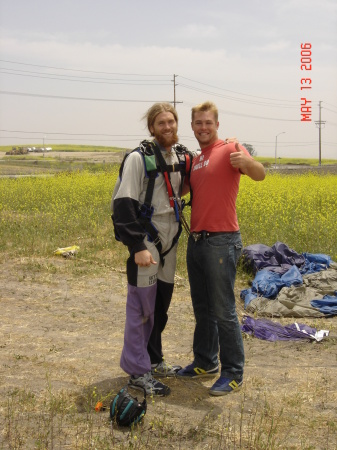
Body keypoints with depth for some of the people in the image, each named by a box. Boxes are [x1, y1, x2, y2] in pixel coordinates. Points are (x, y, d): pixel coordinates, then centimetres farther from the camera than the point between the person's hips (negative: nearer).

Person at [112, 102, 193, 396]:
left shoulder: (182, 156, 8)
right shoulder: (139, 159, -12)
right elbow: (123, 203, -16)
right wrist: (137, 246, -22)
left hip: (170, 239, 7)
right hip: (146, 240, -7)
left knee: (162, 302, 16)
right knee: (142, 306, -1)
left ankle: (154, 361, 30)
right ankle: (138, 372, 10)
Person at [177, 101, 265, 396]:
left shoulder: (229, 149, -8)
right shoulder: (195, 160, 15)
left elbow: (260, 175, -24)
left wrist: (246, 162, -45)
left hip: (221, 242, -8)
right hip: (196, 240, 8)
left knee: (223, 310, -3)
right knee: (201, 308, 17)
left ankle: (233, 373, 10)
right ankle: (205, 363, 32)